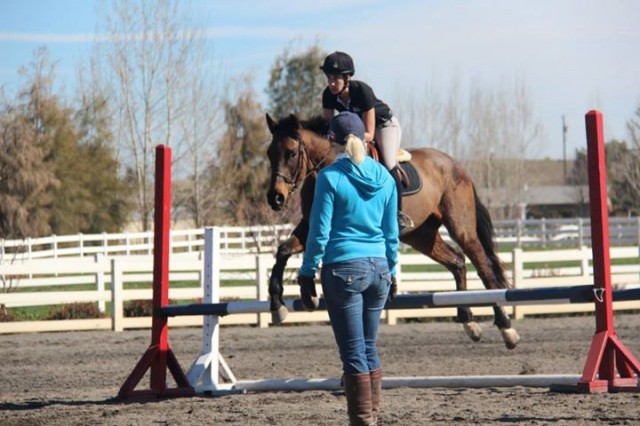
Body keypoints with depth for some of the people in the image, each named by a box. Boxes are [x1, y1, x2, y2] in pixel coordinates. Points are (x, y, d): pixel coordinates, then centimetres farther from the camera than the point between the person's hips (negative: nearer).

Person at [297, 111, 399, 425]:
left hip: (343, 270, -5)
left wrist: (307, 274, -1)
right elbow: (392, 233, 11)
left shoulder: (330, 176, -9)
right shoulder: (384, 178, 6)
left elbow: (319, 232, -9)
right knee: (369, 349, 14)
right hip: (378, 268, 5)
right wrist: (391, 272, 21)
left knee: (353, 353, -1)